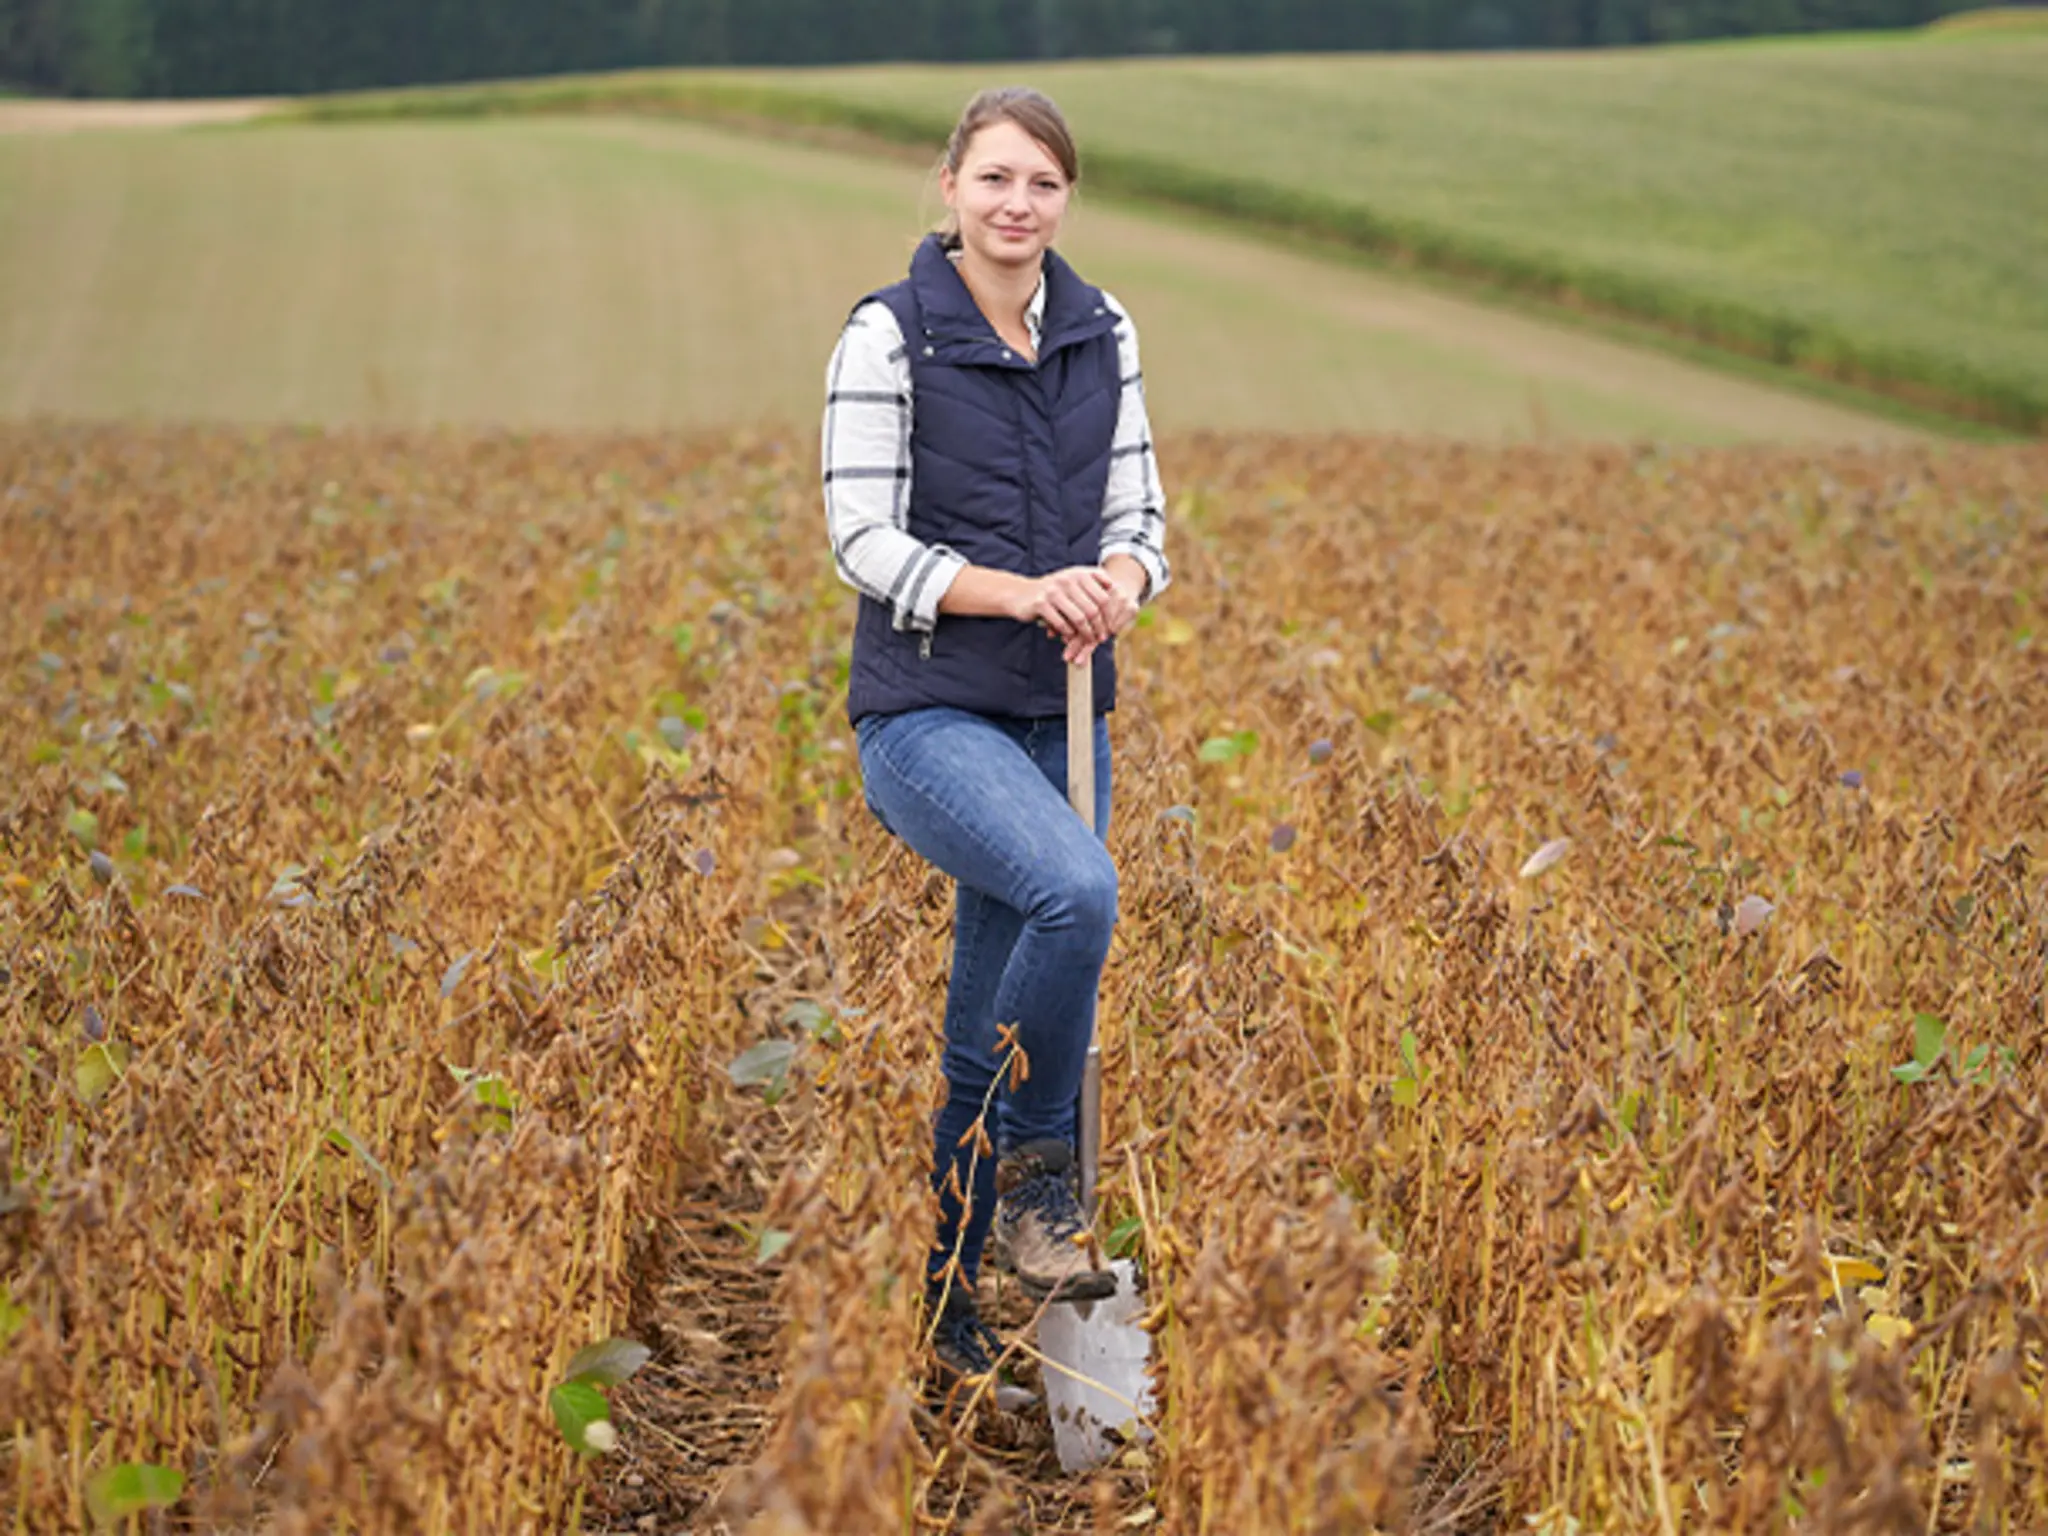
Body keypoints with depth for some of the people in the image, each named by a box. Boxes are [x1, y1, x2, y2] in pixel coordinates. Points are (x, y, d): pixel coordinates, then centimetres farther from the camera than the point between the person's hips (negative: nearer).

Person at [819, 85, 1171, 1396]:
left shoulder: (1103, 333, 8)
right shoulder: (890, 335, -7)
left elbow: (1138, 512, 10)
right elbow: (863, 536, -10)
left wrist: (1122, 579, -14)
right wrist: (1018, 591, -23)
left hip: (1060, 714, 5)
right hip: (928, 710, -5)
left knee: (990, 1031, 9)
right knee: (1077, 892, -31)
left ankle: (943, 1293, 24)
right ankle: (1036, 1167, -9)